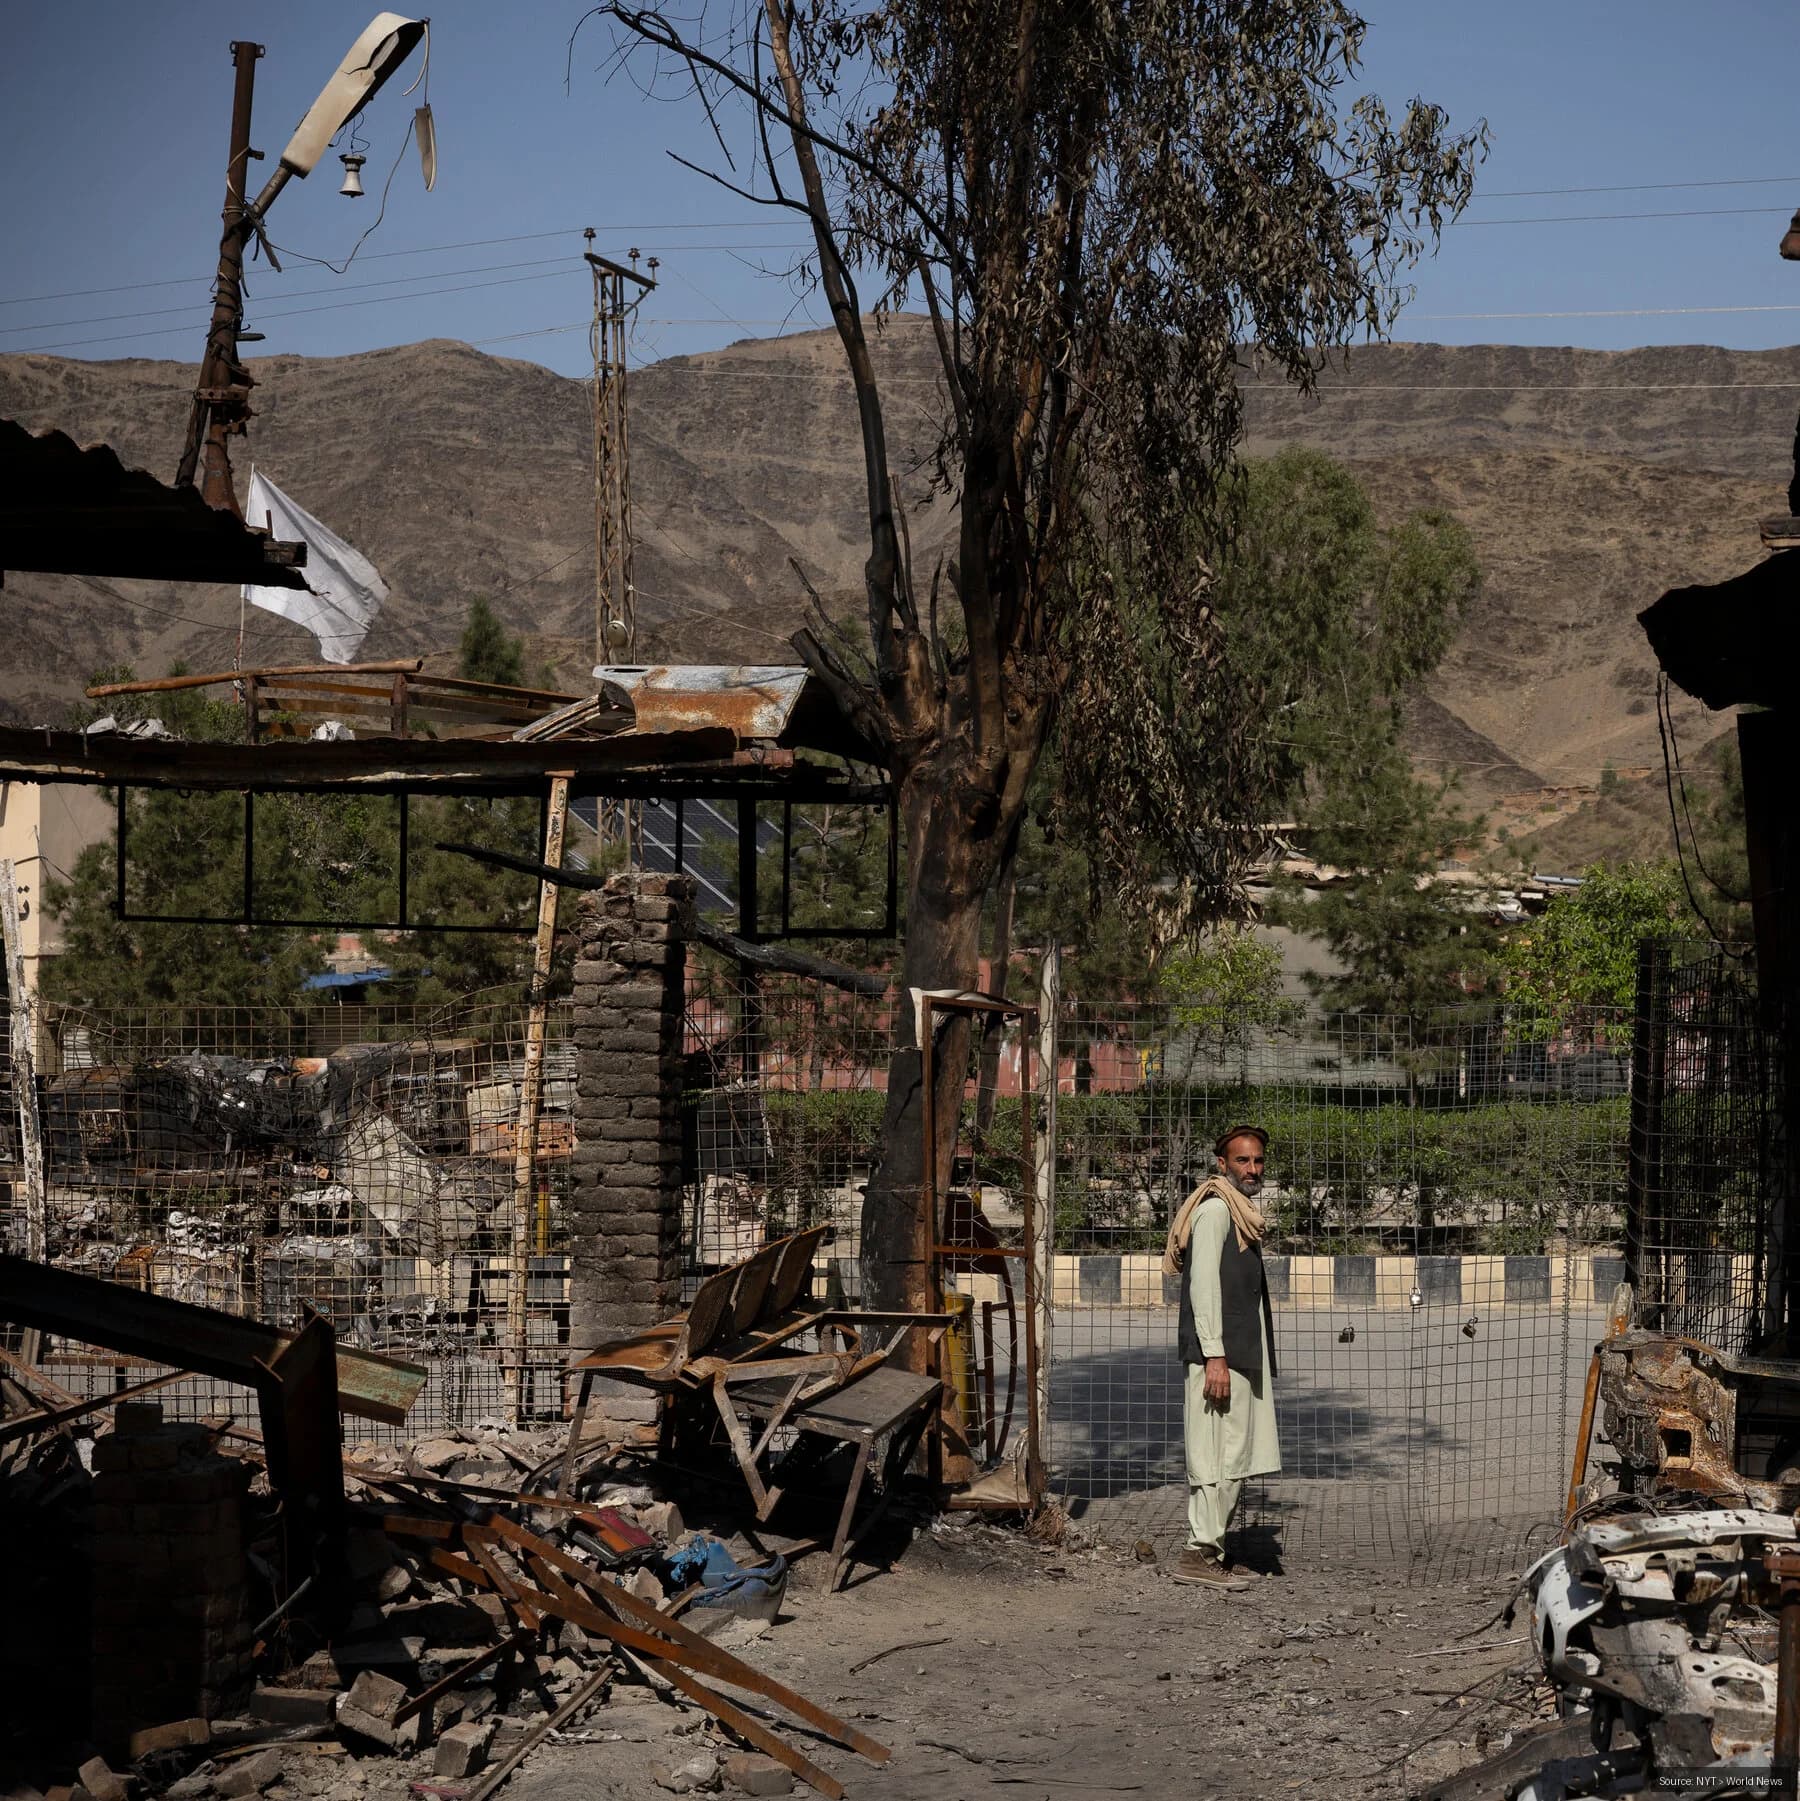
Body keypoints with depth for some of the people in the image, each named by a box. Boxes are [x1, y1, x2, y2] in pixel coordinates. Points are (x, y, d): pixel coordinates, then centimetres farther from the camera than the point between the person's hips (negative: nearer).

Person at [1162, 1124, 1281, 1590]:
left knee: (1236, 1458, 11)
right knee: (1221, 1455, -9)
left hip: (1243, 1356, 10)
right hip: (1220, 1355, -10)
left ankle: (1210, 1549, 16)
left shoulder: (1241, 1214, 21)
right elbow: (1203, 1284, -16)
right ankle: (1200, 1554, -6)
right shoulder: (1214, 1210, -9)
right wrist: (1214, 1356, -22)